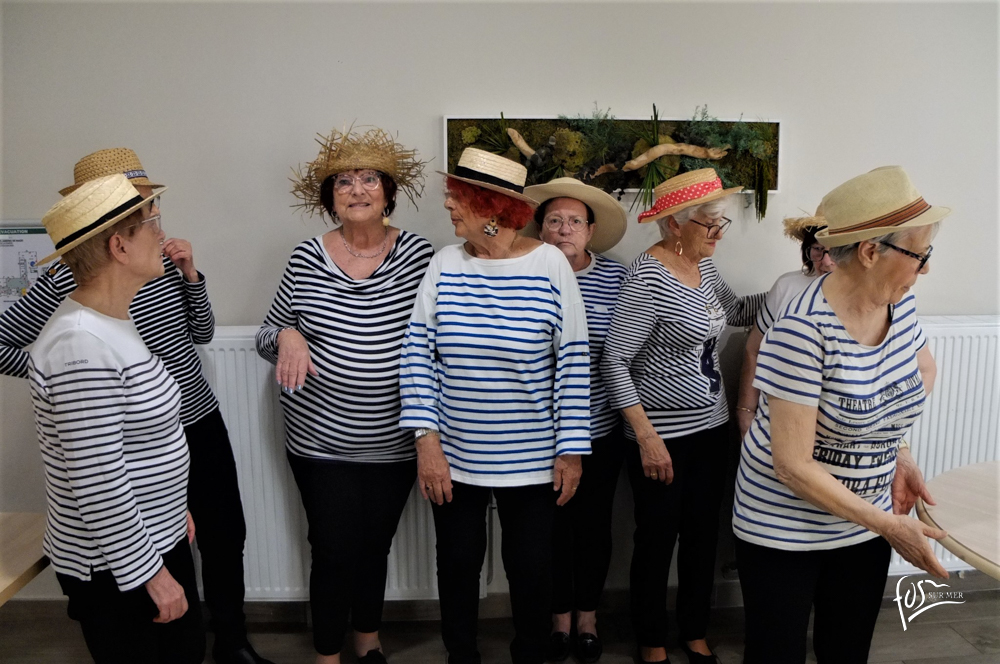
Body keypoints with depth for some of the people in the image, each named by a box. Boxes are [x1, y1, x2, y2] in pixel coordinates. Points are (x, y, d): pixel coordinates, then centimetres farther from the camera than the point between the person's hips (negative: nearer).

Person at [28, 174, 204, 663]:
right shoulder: (82, 346, -27)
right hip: (115, 568, -9)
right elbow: (99, 485, -27)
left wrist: (171, 504, 19)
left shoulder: (110, 322, 5)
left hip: (159, 537, 9)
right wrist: (152, 573, -18)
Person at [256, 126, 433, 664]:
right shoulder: (307, 258, -3)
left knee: (375, 547, 18)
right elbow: (267, 333, 6)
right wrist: (287, 337, -17)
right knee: (334, 552, 5)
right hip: (320, 439, -1)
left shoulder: (418, 255, -4)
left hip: (394, 442, 1)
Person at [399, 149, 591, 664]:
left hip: (531, 458, -2)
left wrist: (571, 448, -6)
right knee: (457, 563, 17)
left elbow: (573, 361, -7)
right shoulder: (445, 263, -4)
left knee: (531, 566, 14)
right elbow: (417, 352, -5)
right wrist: (426, 438, -11)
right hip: (453, 456, 2)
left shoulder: (550, 264, -9)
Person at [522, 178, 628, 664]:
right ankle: (560, 615, 36)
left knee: (594, 524, 14)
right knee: (553, 525, 13)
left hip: (600, 428, 1)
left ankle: (587, 615, 37)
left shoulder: (615, 277, -3)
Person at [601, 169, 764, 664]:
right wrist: (647, 437, -21)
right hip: (661, 436, -8)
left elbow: (736, 311, 22)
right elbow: (614, 362, -20)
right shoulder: (647, 277, -20)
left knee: (704, 534, 18)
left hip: (711, 426, 8)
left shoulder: (703, 265, 5)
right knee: (657, 541, 9)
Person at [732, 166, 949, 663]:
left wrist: (897, 450, 4)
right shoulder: (804, 330, -26)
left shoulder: (900, 305, -4)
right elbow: (792, 465, -25)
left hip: (865, 524, 6)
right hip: (783, 530, -6)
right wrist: (888, 525, -18)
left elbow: (923, 369, 19)